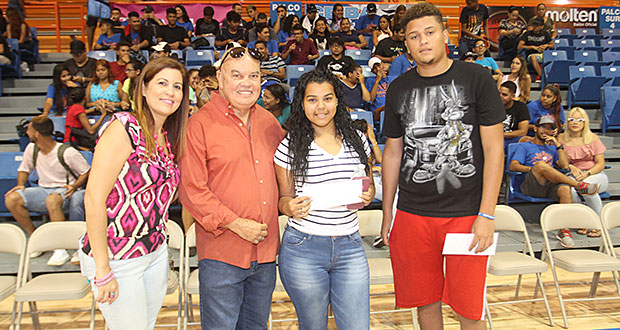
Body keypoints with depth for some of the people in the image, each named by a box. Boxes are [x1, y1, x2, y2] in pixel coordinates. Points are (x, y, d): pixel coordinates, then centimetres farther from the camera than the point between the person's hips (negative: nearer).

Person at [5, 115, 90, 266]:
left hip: (65, 191, -6)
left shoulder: (67, 152, -14)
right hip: (43, 190, 6)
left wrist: (74, 186, -22)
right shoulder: (31, 148, 4)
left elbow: (86, 172, -5)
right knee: (11, 199, -19)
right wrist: (20, 185, 1)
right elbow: (24, 169, 20)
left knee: (52, 200, -42)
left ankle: (61, 249, -33)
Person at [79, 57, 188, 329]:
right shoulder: (123, 128, -16)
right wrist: (103, 271, -19)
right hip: (117, 258, -7)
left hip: (156, 253, 7)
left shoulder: (168, 138, 7)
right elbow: (94, 199, -19)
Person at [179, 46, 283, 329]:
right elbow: (191, 190, -14)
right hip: (221, 254, -5)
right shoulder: (199, 125, -9)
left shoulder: (269, 122, 9)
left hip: (266, 252, 6)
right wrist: (236, 224, -17)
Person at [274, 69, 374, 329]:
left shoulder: (357, 140, 6)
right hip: (303, 247, -2)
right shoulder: (290, 146, -3)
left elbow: (369, 184, 19)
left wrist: (367, 195, -4)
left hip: (350, 247, 3)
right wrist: (290, 208, -18)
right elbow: (284, 197, 4)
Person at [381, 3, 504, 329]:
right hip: (412, 215, 3)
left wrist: (487, 215, -9)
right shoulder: (398, 89, 7)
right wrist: (387, 213, 12)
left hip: (466, 213, -2)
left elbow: (494, 147, -4)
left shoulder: (476, 79, -2)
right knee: (425, 301, 13)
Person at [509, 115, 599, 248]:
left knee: (565, 189, -33)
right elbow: (513, 166, 0)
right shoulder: (524, 146, 16)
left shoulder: (552, 148, 30)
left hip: (551, 185, 4)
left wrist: (558, 145, 10)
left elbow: (565, 166, 14)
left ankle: (564, 231, -32)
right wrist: (534, 169, -12)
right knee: (541, 164, -36)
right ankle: (579, 185, -27)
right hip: (529, 186, -4)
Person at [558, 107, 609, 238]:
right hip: (572, 176, 1)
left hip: (595, 175, -1)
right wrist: (571, 167, -12)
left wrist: (587, 174, -16)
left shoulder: (592, 138, 6)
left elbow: (601, 164, 2)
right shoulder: (561, 139, 8)